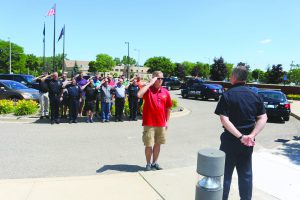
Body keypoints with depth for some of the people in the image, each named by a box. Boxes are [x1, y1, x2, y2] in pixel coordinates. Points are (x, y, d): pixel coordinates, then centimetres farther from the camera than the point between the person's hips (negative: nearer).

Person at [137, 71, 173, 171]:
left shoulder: (165, 92, 5)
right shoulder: (148, 90, -6)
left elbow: (168, 108, 13)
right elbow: (139, 95, -30)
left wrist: (167, 121, 11)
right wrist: (150, 83, -22)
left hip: (161, 124, 4)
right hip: (149, 124, -4)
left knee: (157, 144, 15)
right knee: (149, 145, 2)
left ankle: (155, 162, 31)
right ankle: (148, 163, 21)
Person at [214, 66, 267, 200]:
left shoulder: (227, 95, -12)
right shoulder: (255, 96, 3)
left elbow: (224, 120, -21)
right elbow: (263, 119, -3)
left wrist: (240, 137, -20)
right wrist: (251, 136, -12)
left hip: (230, 140, -4)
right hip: (248, 143, 4)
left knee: (225, 173, 9)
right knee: (246, 173, 17)